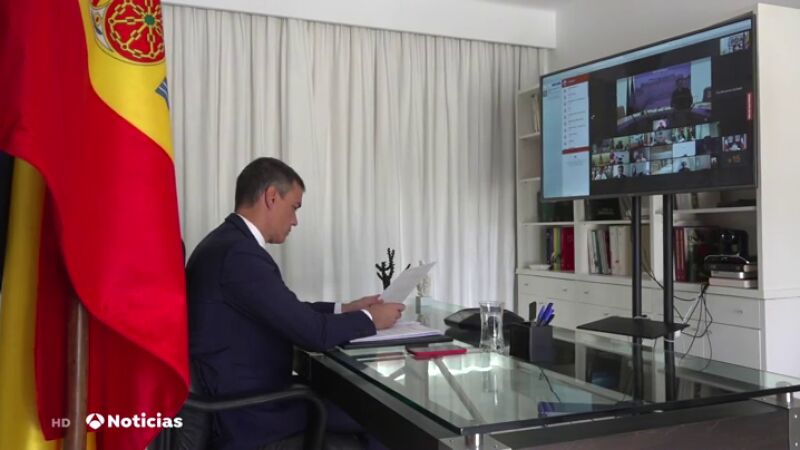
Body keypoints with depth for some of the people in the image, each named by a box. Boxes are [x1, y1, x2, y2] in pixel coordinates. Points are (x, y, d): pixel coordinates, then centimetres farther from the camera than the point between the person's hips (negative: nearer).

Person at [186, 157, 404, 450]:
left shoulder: (229, 242, 7)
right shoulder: (239, 253, -24)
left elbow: (288, 314, 16)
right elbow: (313, 333, -23)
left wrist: (344, 309, 12)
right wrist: (369, 319, -6)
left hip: (240, 394, 9)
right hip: (245, 413, -9)